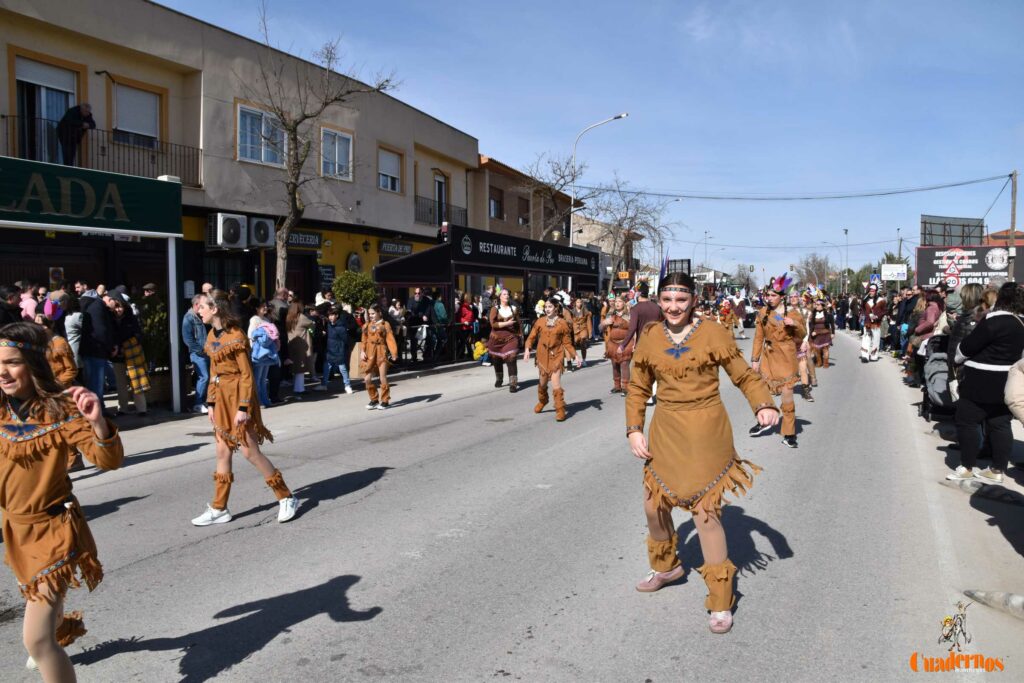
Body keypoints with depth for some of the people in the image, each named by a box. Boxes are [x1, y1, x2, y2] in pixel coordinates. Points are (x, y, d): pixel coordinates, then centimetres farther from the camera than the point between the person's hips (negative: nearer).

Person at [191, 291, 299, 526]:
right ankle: (219, 509, 19)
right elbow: (214, 372, 15)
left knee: (250, 452, -4)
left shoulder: (235, 336, -16)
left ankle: (286, 498, 8)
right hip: (222, 398, 8)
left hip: (238, 396, -8)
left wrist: (243, 407, -20)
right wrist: (211, 403, 13)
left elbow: (247, 375, -16)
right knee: (223, 452, 11)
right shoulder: (212, 336, 10)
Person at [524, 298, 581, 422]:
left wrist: (576, 356, -7)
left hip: (556, 356, -3)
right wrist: (527, 349, -12)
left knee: (556, 384, -13)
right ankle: (542, 401, 44)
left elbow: (567, 342, 0)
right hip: (542, 355, 3)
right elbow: (532, 337, 3)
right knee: (542, 383, 16)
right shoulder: (540, 321, 0)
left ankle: (560, 410, -2)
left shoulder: (562, 323, -6)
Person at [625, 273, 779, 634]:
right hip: (665, 430, 5)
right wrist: (634, 429, 0)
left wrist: (764, 405, -22)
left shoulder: (713, 333, -8)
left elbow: (744, 376, -4)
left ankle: (721, 602, 13)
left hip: (704, 433, -5)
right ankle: (665, 566, 45)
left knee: (706, 511, -4)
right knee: (654, 504, 15)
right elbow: (638, 388, 9)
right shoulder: (650, 337, 2)